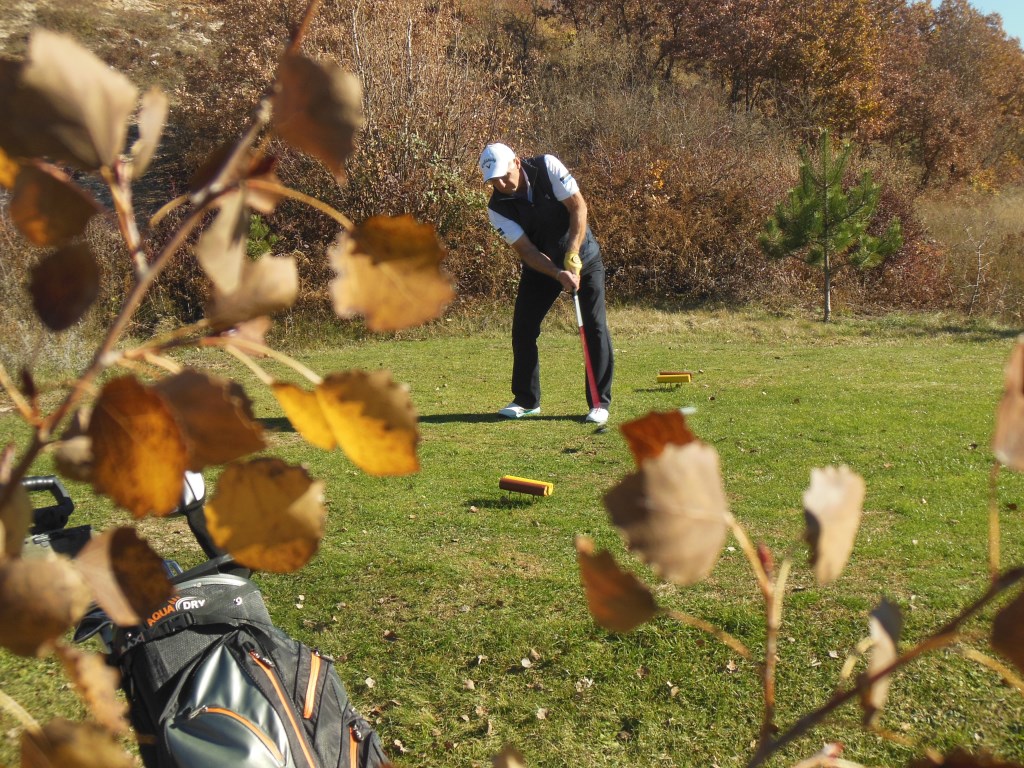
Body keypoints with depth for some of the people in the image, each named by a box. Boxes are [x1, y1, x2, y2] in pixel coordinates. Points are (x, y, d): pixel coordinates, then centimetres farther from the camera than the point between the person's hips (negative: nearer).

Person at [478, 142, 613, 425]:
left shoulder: (547, 167, -19)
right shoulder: (497, 208, -15)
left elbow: (578, 206, -18)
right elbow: (526, 250, -17)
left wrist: (572, 256, -25)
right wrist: (559, 274, -31)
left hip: (582, 257, -2)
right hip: (540, 266, 2)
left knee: (595, 327, -9)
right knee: (523, 329, -2)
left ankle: (599, 402, 0)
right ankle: (526, 400, 14)